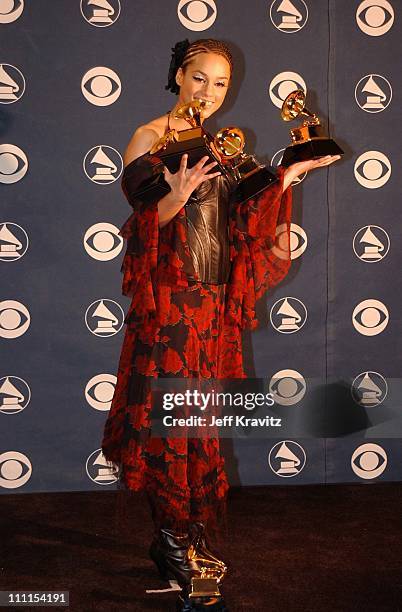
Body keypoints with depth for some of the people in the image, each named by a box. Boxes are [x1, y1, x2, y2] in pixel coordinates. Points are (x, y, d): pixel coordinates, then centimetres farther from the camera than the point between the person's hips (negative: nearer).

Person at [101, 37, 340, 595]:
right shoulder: (150, 138, -4)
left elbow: (240, 217, 11)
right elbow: (144, 220, -13)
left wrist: (287, 177, 5)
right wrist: (177, 196, -31)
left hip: (214, 303, 6)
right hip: (167, 302, -6)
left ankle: (185, 534, 21)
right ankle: (173, 538, 10)